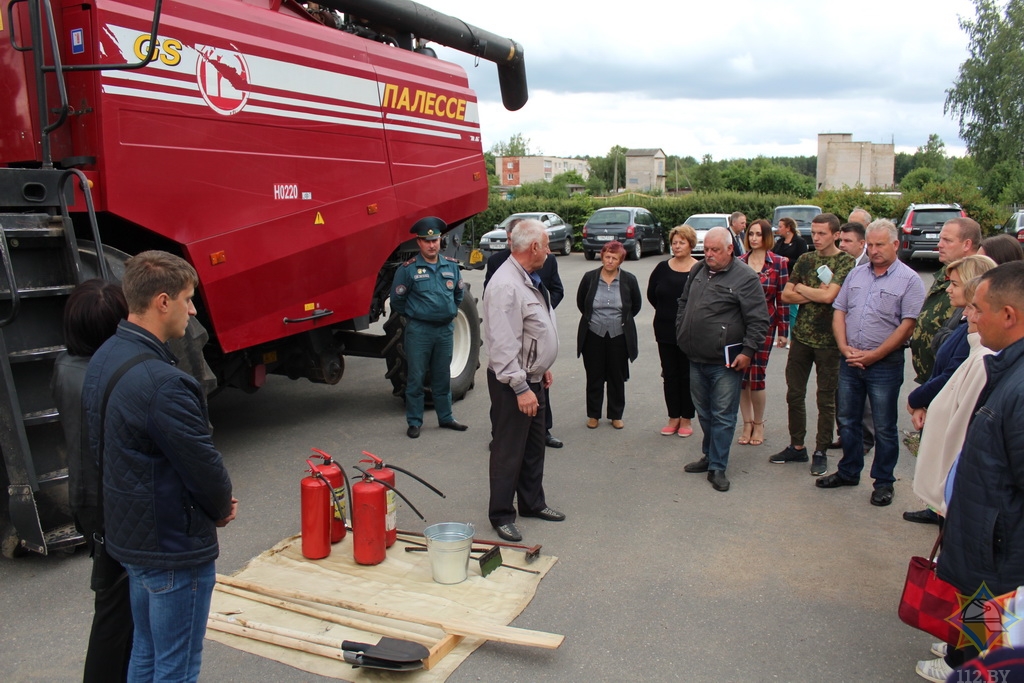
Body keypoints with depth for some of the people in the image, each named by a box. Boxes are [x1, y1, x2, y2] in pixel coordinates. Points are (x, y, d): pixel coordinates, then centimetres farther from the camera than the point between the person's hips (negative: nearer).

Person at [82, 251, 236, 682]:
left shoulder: (103, 360, 2)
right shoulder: (161, 383, -29)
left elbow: (98, 449, 9)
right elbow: (202, 463, -23)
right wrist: (222, 507, 1)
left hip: (127, 534, 9)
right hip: (174, 547, -9)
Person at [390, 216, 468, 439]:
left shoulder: (451, 266, 5)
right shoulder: (408, 269, -10)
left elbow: (459, 293, 20)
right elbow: (397, 300, -3)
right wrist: (414, 315, 5)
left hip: (445, 329, 4)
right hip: (419, 331, -4)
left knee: (442, 377, 15)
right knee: (416, 378, 2)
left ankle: (445, 417, 26)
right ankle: (414, 422, 13)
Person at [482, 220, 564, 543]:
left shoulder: (529, 279, 9)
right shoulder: (505, 285, -23)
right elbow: (503, 344, -27)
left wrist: (542, 368, 21)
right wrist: (520, 388, -26)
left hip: (532, 377, 10)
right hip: (512, 382, -10)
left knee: (534, 445, 19)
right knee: (509, 451, 2)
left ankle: (533, 503, 35)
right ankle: (501, 515, 16)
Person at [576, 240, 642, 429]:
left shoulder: (629, 280, -4)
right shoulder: (589, 277, -3)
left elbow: (636, 305, 10)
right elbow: (580, 302, 11)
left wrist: (623, 320, 11)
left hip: (619, 336, 0)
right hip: (593, 335, 0)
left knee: (617, 378, 9)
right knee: (594, 376, 8)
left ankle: (616, 415, 22)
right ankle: (593, 415, 20)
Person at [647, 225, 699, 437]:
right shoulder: (662, 268, 3)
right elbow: (651, 294, 12)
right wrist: (667, 311, 10)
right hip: (665, 331, 4)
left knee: (688, 375, 7)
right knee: (669, 374, 10)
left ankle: (686, 419, 18)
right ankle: (673, 417, 21)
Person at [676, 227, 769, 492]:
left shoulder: (745, 278, -11)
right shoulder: (698, 270, 10)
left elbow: (758, 320, -12)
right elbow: (683, 303, 22)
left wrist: (748, 351, -15)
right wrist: (681, 333, 15)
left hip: (725, 362, -6)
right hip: (696, 359, 7)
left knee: (722, 416, 0)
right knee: (704, 412, 17)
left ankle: (717, 467, 7)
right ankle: (709, 455, 32)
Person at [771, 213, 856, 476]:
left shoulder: (846, 262, -7)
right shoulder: (805, 260, 9)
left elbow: (829, 296, -20)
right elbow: (786, 295, 2)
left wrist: (801, 288, -5)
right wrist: (816, 294, -11)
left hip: (828, 340, -5)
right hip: (801, 336, 5)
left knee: (826, 400, 6)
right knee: (794, 394, 9)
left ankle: (821, 452, 18)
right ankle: (797, 447, 23)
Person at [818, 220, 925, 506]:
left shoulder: (909, 280, -6)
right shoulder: (856, 274, 10)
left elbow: (908, 325, -13)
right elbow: (839, 311, 9)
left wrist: (873, 355, -15)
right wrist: (844, 347, -6)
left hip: (885, 365, -5)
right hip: (849, 362, 5)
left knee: (884, 428, 6)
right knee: (848, 421, 15)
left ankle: (884, 481, 20)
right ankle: (848, 472, 30)